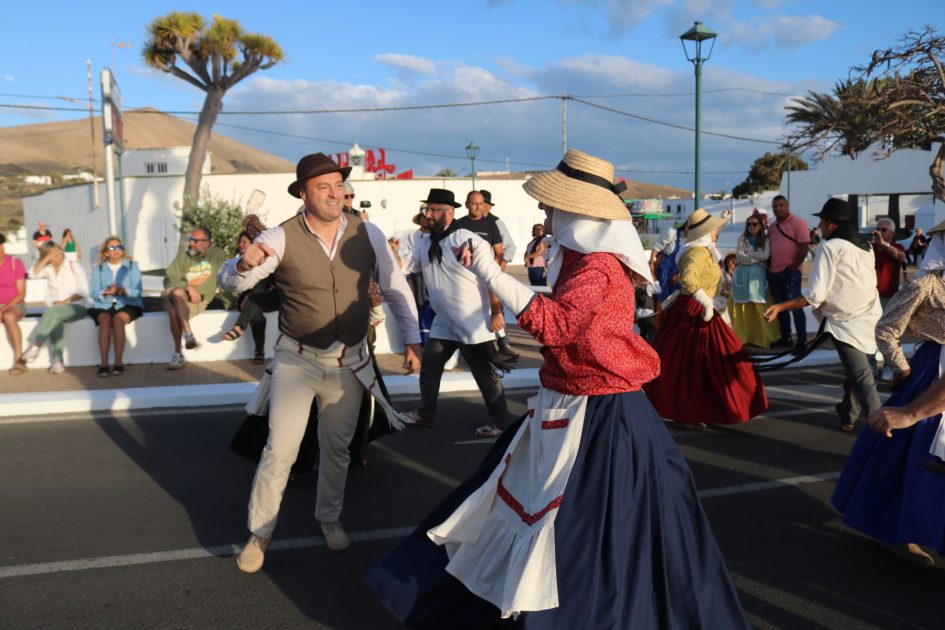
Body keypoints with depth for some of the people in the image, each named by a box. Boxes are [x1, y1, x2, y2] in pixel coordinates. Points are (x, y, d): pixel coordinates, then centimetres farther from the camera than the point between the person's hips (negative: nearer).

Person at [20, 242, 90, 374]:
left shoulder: (73, 266, 5)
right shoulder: (48, 269, 15)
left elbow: (83, 292, -2)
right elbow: (33, 274, -7)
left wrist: (65, 301, -12)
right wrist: (47, 257, -8)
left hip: (76, 306, -3)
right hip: (55, 310, 3)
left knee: (52, 312, -34)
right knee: (55, 321, -32)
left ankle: (35, 347, -34)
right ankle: (57, 361, -37)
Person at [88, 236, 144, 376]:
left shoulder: (132, 266, 9)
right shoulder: (98, 268, 13)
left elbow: (137, 291, -2)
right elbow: (93, 293, 3)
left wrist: (123, 290, -22)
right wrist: (106, 292, -18)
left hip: (128, 304, -1)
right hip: (104, 306, 2)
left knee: (118, 319, -32)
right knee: (104, 320, -30)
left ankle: (119, 362, -31)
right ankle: (103, 363, -33)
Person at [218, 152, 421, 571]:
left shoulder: (367, 234, -7)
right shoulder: (281, 238, -14)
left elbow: (395, 288, 2)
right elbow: (230, 282, -17)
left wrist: (412, 339, -3)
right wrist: (244, 265, -40)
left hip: (349, 361, 3)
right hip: (297, 359, -2)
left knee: (337, 447, 17)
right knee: (280, 450, -2)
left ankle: (329, 518, 40)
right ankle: (259, 534, 19)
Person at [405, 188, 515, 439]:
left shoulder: (469, 241, -16)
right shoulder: (424, 244, 6)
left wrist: (496, 313, -15)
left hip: (474, 324, -7)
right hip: (443, 324, 7)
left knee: (485, 375, 2)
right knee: (428, 369, 14)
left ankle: (501, 421, 16)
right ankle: (426, 414, 31)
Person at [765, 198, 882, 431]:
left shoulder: (829, 247, -11)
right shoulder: (864, 246, 12)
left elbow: (815, 296, -16)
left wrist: (780, 307, -11)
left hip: (846, 322, -8)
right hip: (868, 318, 8)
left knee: (861, 377, -8)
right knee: (856, 371, 20)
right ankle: (848, 414, 34)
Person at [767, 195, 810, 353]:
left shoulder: (797, 223, -6)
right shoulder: (772, 227, 15)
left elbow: (804, 247, -12)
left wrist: (793, 266, -14)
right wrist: (768, 265, 10)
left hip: (790, 272, -7)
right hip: (773, 273, 7)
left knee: (795, 306, -7)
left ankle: (802, 341, -2)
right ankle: (785, 338, 21)